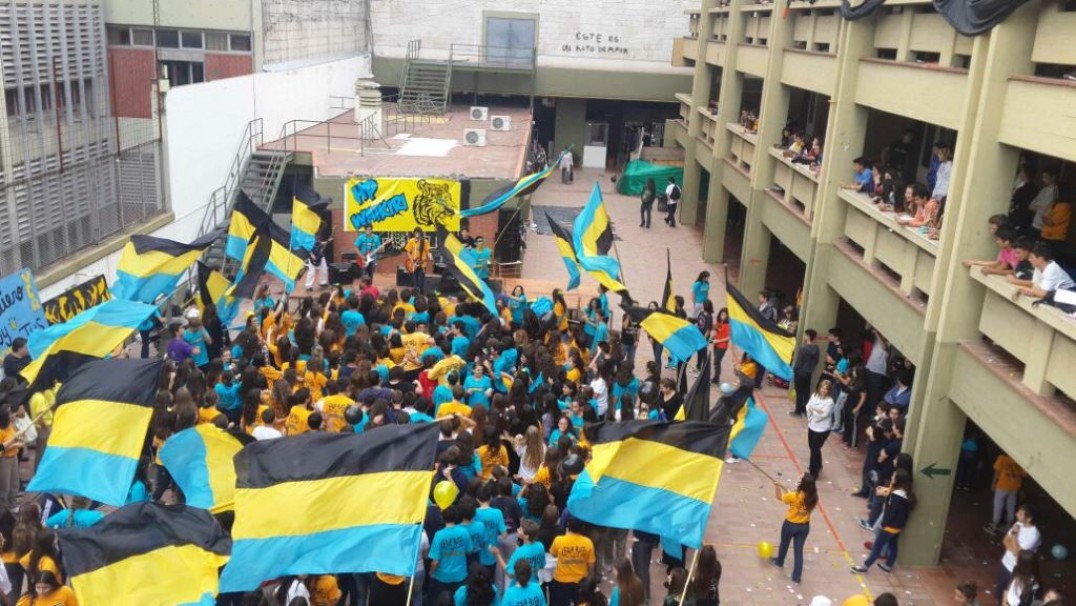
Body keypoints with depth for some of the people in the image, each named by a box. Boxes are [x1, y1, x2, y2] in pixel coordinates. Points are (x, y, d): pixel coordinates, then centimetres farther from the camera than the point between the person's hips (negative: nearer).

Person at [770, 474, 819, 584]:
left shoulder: (794, 496, -28)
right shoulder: (813, 497, -14)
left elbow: (779, 497, -11)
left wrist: (777, 487, 6)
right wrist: (788, 491, 8)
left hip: (790, 525, -3)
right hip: (804, 526, 3)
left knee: (784, 544, 25)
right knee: (799, 550, 12)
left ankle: (779, 562, 51)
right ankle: (797, 577, 14)